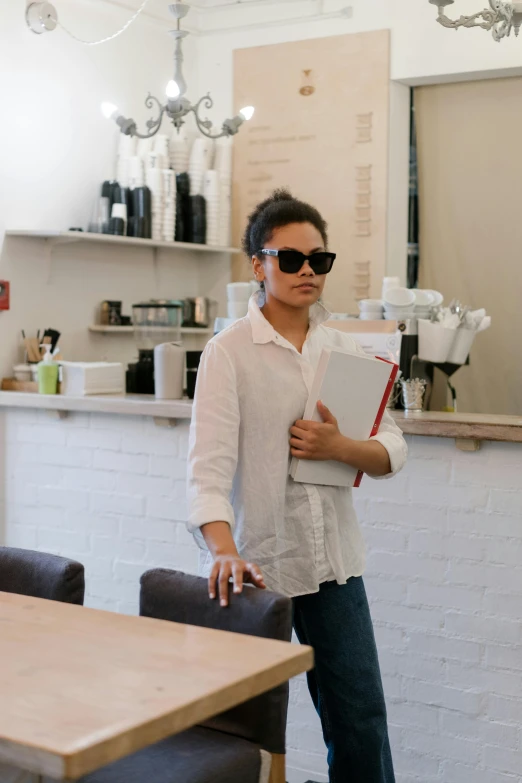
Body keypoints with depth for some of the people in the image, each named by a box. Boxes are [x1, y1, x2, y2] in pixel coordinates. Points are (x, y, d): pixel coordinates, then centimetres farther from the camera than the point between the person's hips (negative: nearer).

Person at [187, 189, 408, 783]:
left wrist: (338, 448, -15)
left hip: (333, 561, 4)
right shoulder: (229, 353, -8)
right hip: (257, 561, -4)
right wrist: (224, 550, -33)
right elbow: (209, 464, -19)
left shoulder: (341, 347, 7)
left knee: (361, 717, 9)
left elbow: (391, 452, 5)